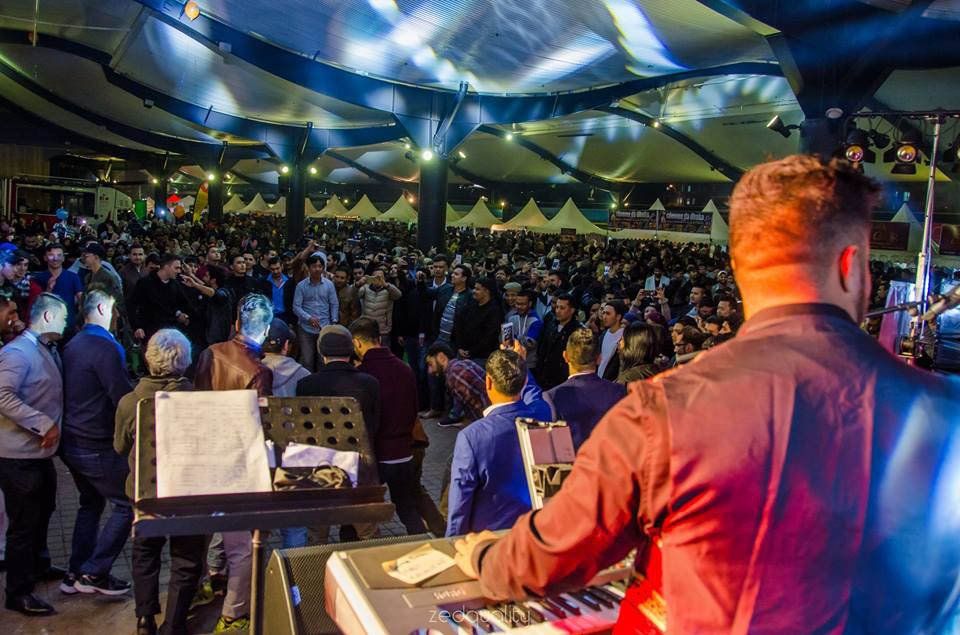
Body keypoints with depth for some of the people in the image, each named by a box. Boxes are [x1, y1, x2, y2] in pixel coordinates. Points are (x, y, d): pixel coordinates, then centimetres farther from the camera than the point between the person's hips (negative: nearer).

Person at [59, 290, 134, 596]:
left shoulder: (72, 345, 8)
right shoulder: (105, 348, -21)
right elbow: (123, 397, -23)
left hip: (72, 442, 9)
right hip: (98, 446, -9)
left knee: (91, 503, 21)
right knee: (128, 505, 3)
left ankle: (76, 574, 26)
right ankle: (94, 573, 5)